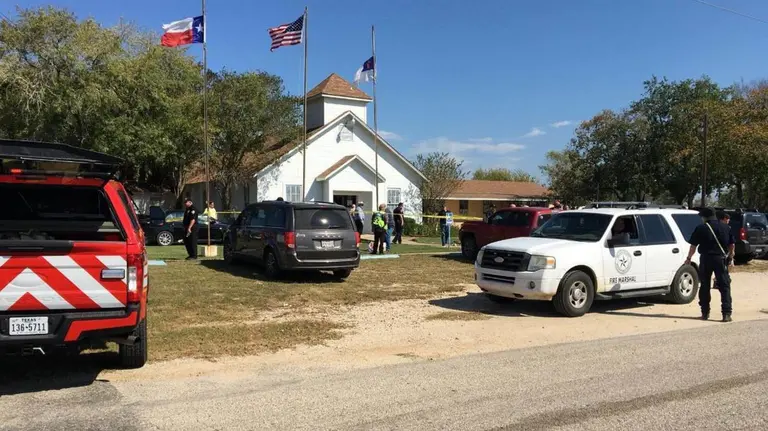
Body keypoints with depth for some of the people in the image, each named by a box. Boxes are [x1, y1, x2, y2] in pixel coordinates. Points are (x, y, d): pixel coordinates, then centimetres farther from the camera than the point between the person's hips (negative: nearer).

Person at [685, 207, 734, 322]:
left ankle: (705, 313, 13)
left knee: (705, 286, 9)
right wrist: (730, 257, 24)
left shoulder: (701, 228, -3)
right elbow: (732, 245, 11)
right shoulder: (725, 228, 7)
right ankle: (727, 314, -4)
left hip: (706, 259, -1)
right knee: (725, 286, 4)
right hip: (721, 259, 2)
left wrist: (688, 258, 11)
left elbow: (693, 246, -1)